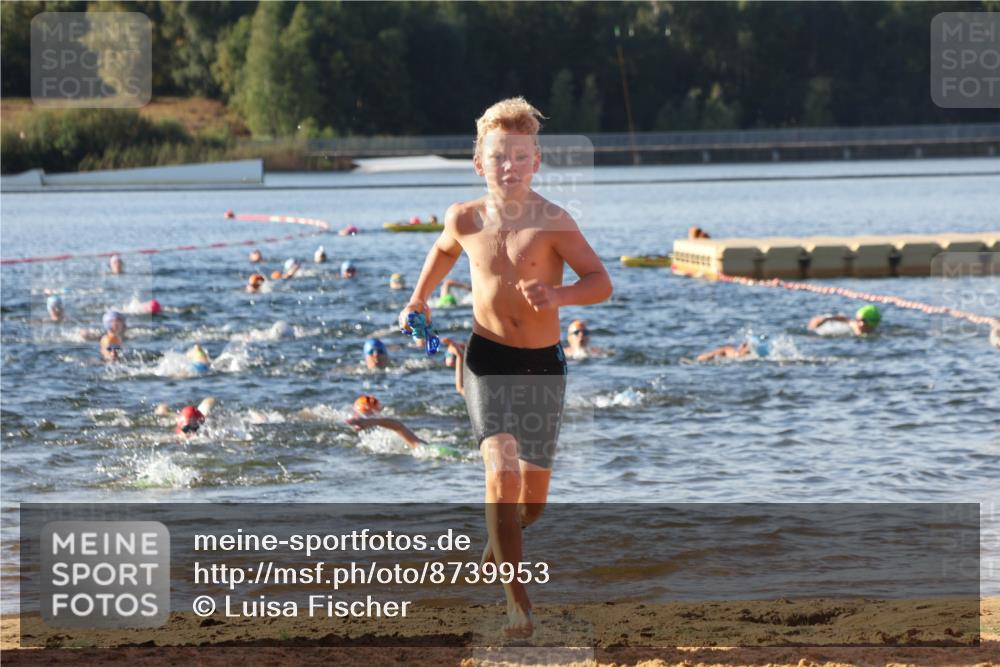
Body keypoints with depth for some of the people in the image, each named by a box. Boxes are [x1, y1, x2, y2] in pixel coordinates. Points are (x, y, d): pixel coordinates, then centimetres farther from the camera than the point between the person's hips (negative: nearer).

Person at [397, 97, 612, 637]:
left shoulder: (553, 222, -13)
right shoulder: (465, 219, -3)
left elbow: (600, 282, -13)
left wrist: (558, 295, -29)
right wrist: (418, 299, 21)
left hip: (543, 364, 0)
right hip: (488, 359, 0)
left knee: (533, 499, 12)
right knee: (502, 471, -22)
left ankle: (497, 545, 47)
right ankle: (516, 598, -20)